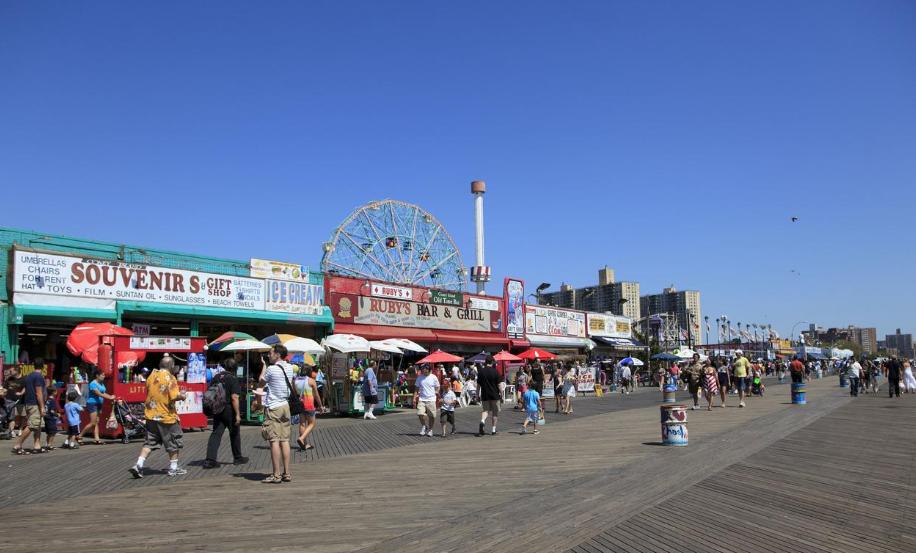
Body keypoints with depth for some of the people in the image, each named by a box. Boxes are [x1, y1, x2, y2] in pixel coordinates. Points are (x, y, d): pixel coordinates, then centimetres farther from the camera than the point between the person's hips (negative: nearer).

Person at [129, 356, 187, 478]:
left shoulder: (152, 375, 4)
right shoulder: (170, 378, -15)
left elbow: (148, 390, 17)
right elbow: (174, 397, -22)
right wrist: (182, 396, -1)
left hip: (151, 415, 6)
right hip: (167, 416, -6)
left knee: (150, 443, 14)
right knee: (174, 443, 9)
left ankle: (138, 465, 1)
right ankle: (173, 468, 16)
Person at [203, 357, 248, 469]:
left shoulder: (216, 377, 6)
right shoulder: (233, 379, -13)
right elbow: (234, 398, -19)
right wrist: (237, 414, -17)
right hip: (229, 409, -5)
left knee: (216, 434, 4)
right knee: (235, 433, 11)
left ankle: (210, 460, -4)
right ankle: (238, 458, 24)